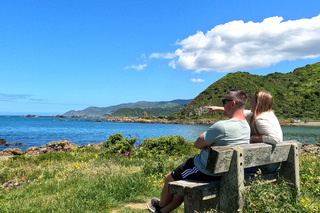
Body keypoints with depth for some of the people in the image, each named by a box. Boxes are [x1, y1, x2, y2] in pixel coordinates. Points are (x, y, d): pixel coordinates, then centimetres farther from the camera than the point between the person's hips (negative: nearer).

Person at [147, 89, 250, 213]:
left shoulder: (221, 126, -31)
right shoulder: (247, 127, -3)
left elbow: (198, 144, -20)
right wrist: (210, 143, -3)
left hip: (205, 172, -8)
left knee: (169, 179, 16)